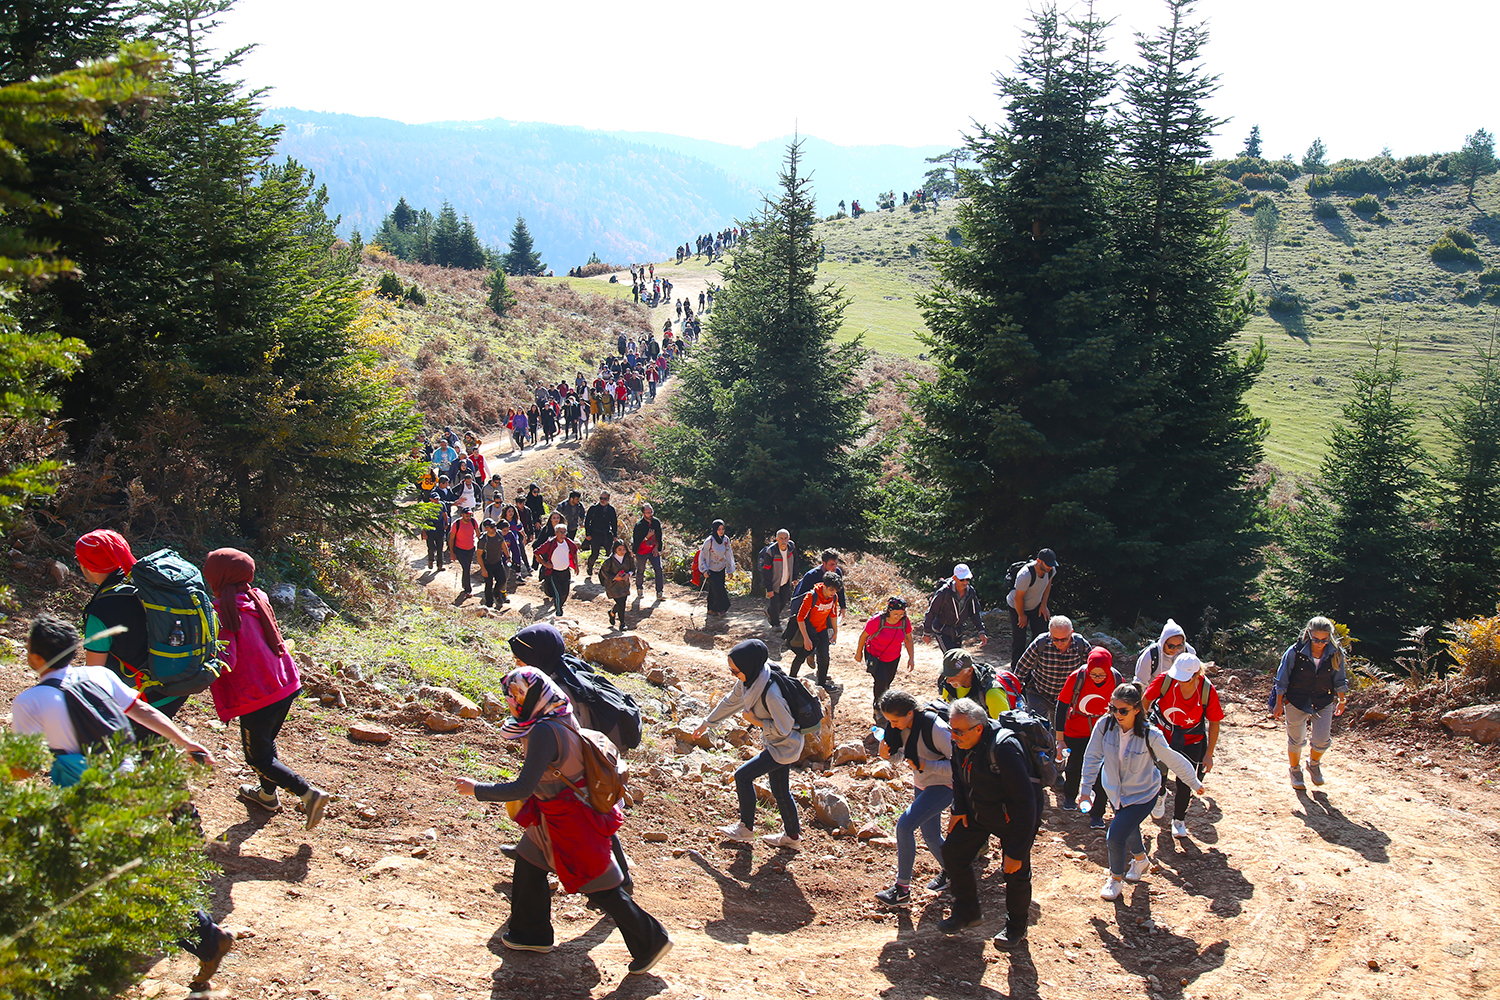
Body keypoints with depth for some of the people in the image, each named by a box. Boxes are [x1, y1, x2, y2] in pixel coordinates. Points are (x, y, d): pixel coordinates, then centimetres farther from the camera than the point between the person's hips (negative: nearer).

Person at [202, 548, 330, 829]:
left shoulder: (223, 612, -17)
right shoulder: (257, 598, 4)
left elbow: (224, 661, -23)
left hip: (256, 696, -8)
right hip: (286, 687, 8)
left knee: (258, 757, 8)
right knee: (266, 743, 27)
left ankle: (309, 794, -2)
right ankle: (267, 794, 45)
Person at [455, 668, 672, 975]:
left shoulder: (544, 731, -30)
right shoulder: (558, 718, -2)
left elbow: (523, 788, -31)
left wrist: (476, 789, -21)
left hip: (571, 821, -10)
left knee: (603, 888, 2)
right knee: (527, 865, 21)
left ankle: (651, 941, 17)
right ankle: (532, 934, 39)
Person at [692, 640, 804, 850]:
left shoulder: (770, 692, -35)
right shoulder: (748, 680, -8)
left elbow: (784, 728, -25)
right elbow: (730, 702, 10)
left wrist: (755, 721, -17)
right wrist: (706, 723, 19)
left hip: (784, 746, -8)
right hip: (774, 743, 8)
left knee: (743, 776, -2)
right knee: (780, 791, 17)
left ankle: (746, 828, 16)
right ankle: (793, 836, 32)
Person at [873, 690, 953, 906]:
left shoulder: (935, 728, -29)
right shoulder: (901, 726, -7)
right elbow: (900, 756, 9)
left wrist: (927, 766, -32)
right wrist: (887, 753, -13)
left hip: (945, 785, -8)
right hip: (922, 785, 8)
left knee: (904, 825, -17)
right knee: (930, 835, 16)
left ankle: (902, 888, -6)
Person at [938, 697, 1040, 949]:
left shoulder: (1004, 749, -38)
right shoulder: (961, 742, -15)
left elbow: (1025, 802, -33)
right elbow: (959, 775, 10)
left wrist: (1016, 850, -30)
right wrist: (959, 809, 1)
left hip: (1013, 820, -7)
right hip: (977, 813, 7)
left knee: (1016, 874, 2)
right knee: (952, 852, 6)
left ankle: (1016, 927, 28)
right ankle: (967, 911, 27)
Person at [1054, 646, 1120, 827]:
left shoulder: (1117, 681, -18)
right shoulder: (1077, 678, -25)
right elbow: (1061, 707, -15)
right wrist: (1060, 740, -14)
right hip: (1076, 732, -1)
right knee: (1074, 766, 13)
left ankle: (1097, 815, 10)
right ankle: (1069, 796, 45)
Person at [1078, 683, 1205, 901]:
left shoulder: (1150, 736, -29)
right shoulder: (1104, 726, -22)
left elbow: (1174, 761, -13)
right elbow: (1092, 757, -9)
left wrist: (1194, 783, 1)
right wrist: (1086, 790, -7)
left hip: (1142, 795, -4)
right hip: (1115, 791, 4)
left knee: (1115, 835, -11)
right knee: (1129, 829, 26)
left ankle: (1116, 879, 19)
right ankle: (1140, 860, 61)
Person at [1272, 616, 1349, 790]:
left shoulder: (1336, 654, -12)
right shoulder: (1295, 652, -20)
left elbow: (1339, 680, 5)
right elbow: (1282, 680, -8)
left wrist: (1341, 701, 14)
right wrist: (1279, 704, -3)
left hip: (1324, 703, 2)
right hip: (1296, 702, -2)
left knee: (1323, 740, 0)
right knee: (1296, 740, 10)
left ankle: (1314, 763, 33)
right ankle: (1295, 771, 36)